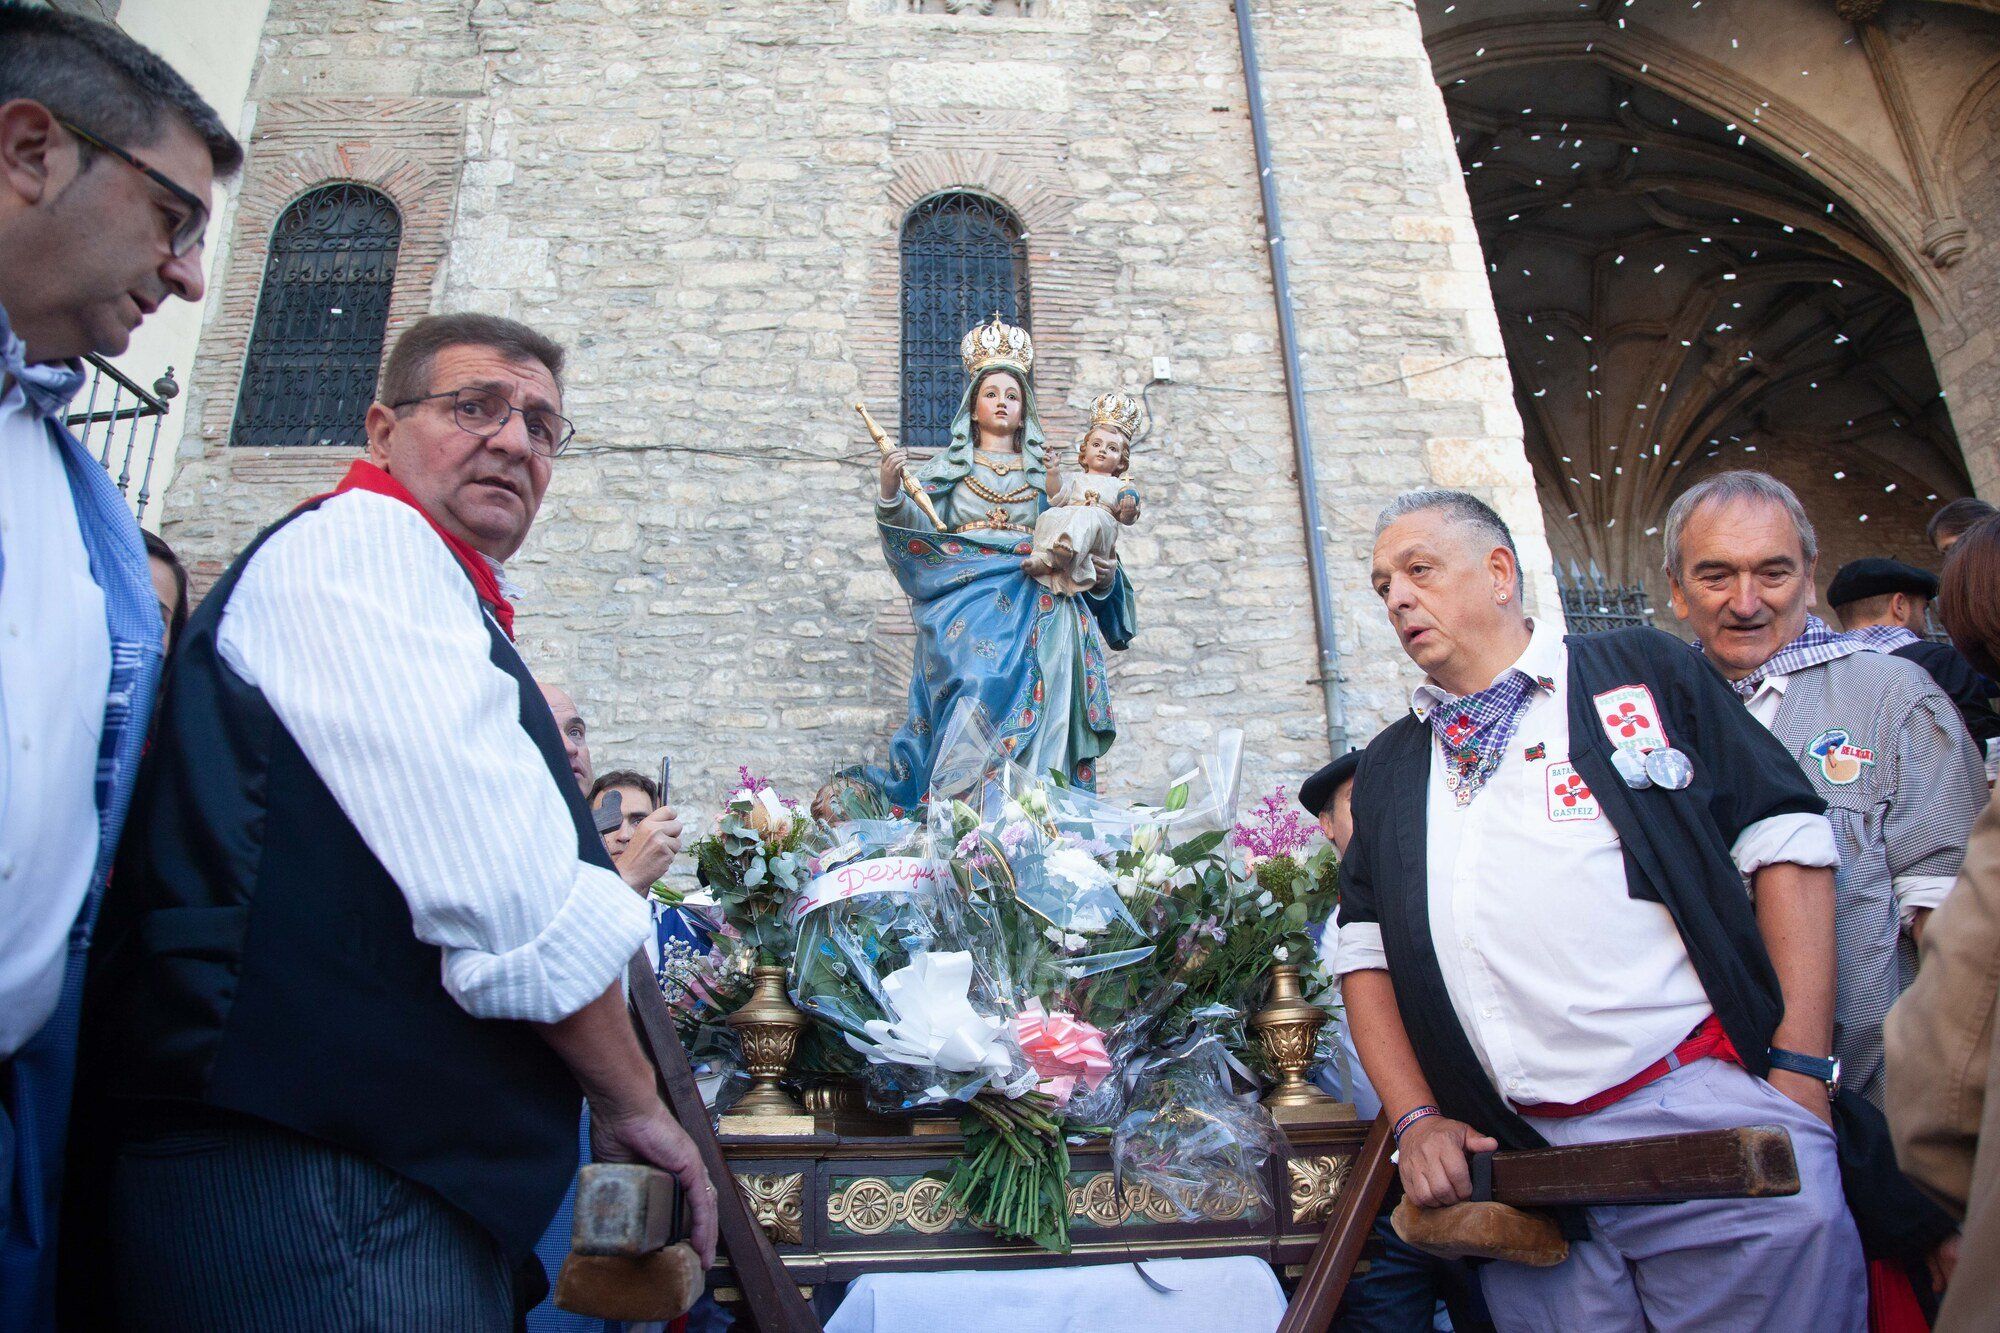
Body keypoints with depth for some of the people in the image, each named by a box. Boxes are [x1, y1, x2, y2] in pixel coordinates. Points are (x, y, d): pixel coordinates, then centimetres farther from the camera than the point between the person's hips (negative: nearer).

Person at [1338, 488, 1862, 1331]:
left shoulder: (1645, 672, 7)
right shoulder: (1385, 770, 15)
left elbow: (1785, 843, 1)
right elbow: (1365, 951, 14)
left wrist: (1801, 1071, -6)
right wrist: (1415, 1118, 2)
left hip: (1710, 1112, -2)